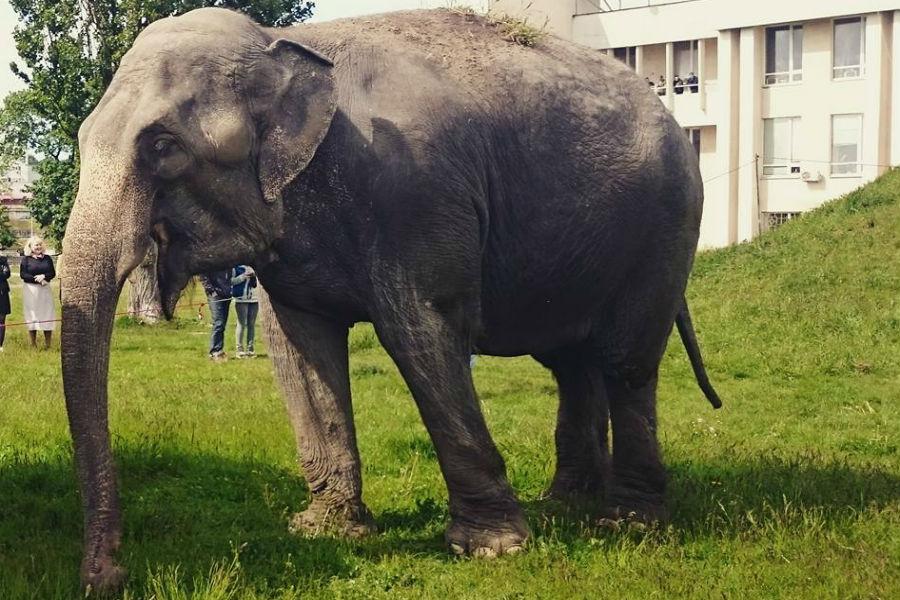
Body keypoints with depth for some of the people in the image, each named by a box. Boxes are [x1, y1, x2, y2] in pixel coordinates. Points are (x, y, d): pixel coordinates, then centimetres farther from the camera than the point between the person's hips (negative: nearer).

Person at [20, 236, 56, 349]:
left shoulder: (47, 258, 9)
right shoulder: (26, 259, 0)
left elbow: (53, 273, 6)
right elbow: (22, 274, -7)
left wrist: (44, 276, -14)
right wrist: (37, 279, -15)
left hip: (45, 289, 3)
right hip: (31, 289, -2)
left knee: (47, 315, 0)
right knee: (32, 315, 0)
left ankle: (47, 344, 5)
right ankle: (33, 345, 6)